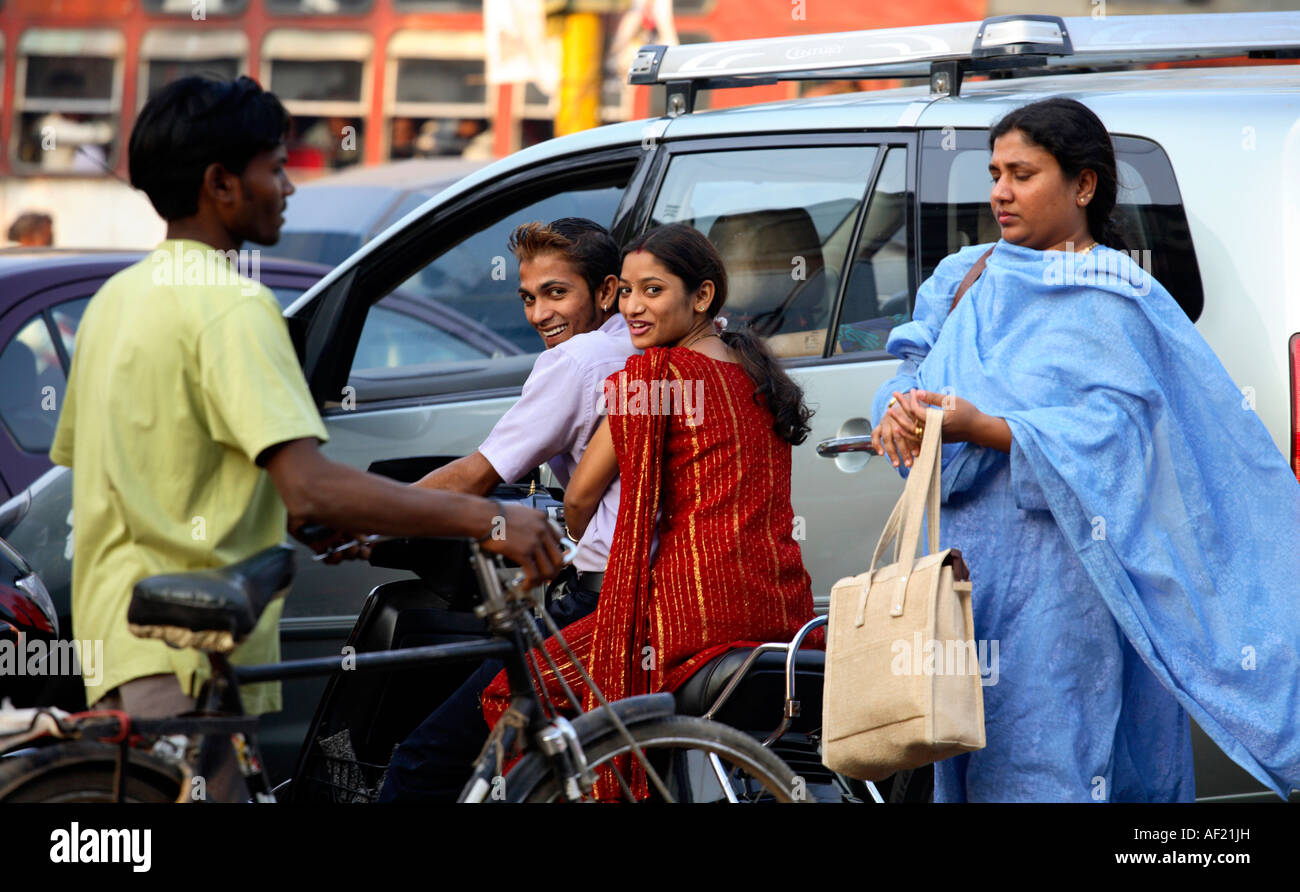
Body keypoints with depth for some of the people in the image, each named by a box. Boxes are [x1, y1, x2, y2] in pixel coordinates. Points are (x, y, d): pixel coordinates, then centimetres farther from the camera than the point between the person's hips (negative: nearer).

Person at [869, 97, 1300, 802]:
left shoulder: (1106, 297, -3)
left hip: (1054, 577, -6)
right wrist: (902, 409, -14)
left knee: (1037, 768, -10)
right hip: (964, 560, 6)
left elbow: (1111, 432, -14)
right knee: (967, 763, 7)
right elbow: (918, 367, 11)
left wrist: (980, 427, -25)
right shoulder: (965, 280, 18)